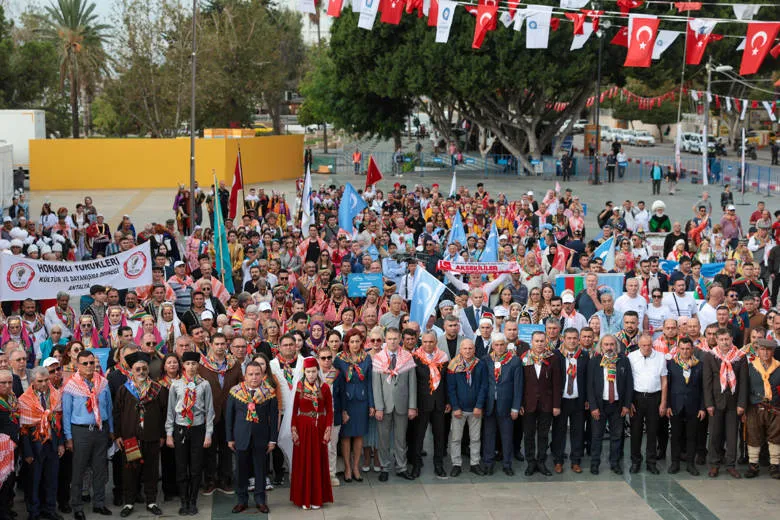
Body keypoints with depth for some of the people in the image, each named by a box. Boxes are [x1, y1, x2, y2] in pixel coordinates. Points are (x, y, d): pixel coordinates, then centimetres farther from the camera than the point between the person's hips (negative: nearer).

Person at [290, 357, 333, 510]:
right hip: (303, 427, 0)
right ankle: (304, 498, 10)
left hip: (319, 427, 0)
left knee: (318, 462, 5)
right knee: (303, 462, 3)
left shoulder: (324, 388, -1)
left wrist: (328, 430, -5)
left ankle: (317, 498, 13)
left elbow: (329, 410, 1)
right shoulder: (299, 388, -1)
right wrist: (294, 430, -6)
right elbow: (294, 410, 0)